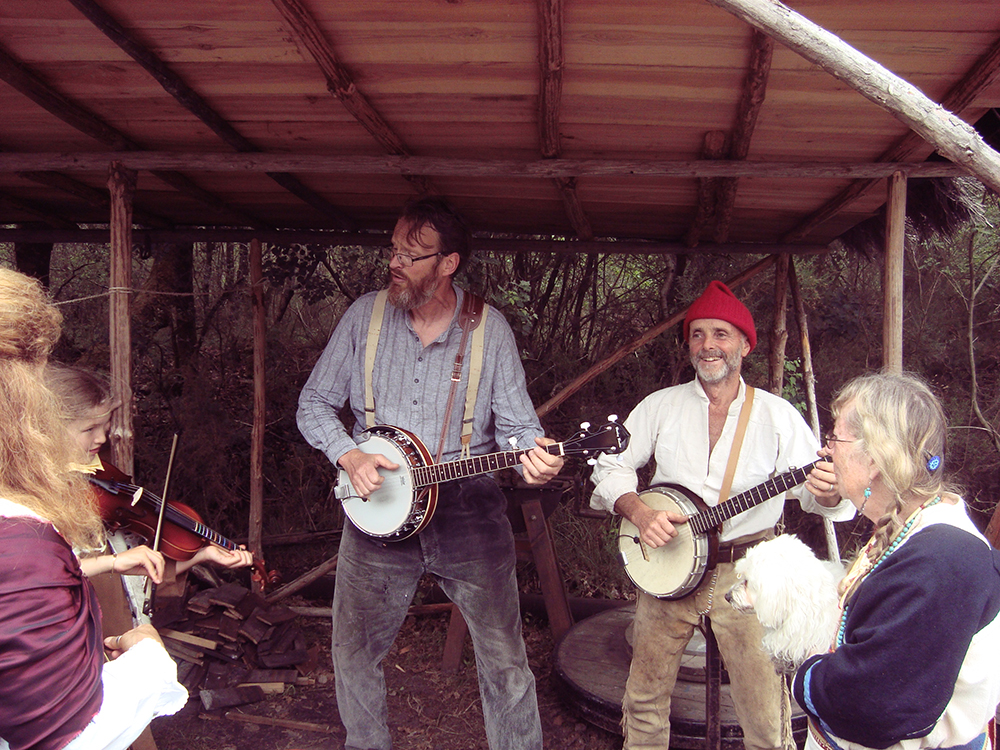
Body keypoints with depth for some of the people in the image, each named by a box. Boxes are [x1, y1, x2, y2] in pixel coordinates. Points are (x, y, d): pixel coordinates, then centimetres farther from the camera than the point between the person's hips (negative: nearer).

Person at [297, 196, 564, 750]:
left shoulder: (490, 329, -3)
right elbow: (314, 403, 6)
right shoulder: (365, 316, 0)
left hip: (469, 509, -1)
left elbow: (516, 422, -1)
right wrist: (349, 456, -12)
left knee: (505, 658, 3)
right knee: (352, 653, 11)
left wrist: (533, 456, -24)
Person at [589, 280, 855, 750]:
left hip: (748, 574, -1)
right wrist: (639, 512, -12)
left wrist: (827, 492, -28)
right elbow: (611, 465, 5)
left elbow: (816, 490, -5)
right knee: (645, 697, 11)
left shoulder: (777, 415, 0)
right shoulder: (660, 406, 5)